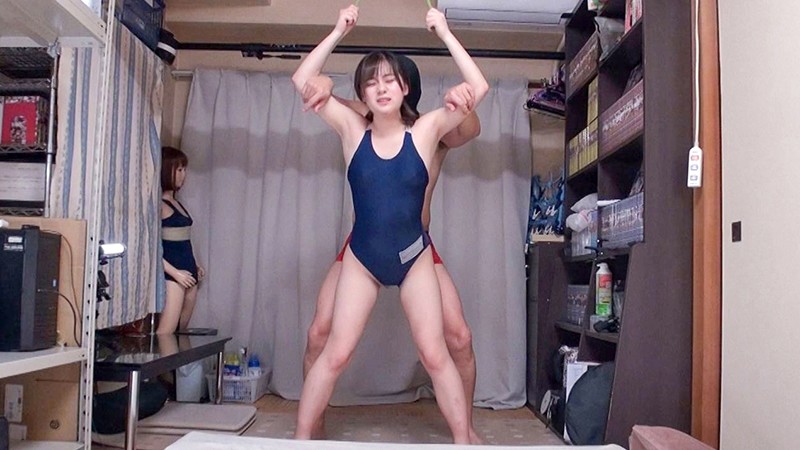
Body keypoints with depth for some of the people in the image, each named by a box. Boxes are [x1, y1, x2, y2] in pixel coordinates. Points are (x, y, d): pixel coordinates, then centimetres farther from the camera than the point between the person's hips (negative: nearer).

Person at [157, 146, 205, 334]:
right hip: (171, 276, -8)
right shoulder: (159, 203, -9)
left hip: (188, 276, 8)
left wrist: (195, 266, 13)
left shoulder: (175, 202, 16)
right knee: (165, 334, -11)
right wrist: (175, 272, -17)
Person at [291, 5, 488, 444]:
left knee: (435, 354, 1)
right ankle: (301, 438, 16)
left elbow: (478, 88, -11)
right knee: (335, 353, 1)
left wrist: (445, 34, -9)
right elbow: (301, 81, -4)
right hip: (361, 259, 1)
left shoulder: (425, 130, -5)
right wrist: (338, 32, -7)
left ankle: (463, 441, 16)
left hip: (415, 258, 0)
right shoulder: (353, 129, -3)